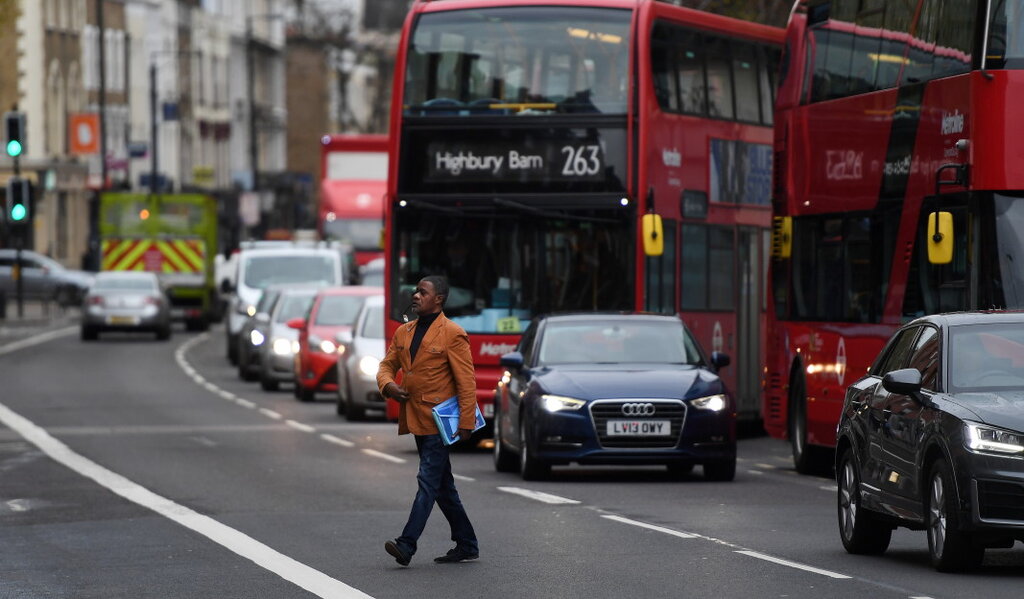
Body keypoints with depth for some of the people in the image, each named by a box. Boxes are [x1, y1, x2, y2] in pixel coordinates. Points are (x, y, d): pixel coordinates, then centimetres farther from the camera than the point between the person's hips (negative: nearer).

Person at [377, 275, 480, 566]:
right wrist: (387, 384, -7)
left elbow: (466, 382, -12)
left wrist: (466, 423, -17)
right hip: (416, 419, 8)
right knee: (443, 486, 13)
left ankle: (407, 545, -19)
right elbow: (387, 365, 17)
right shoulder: (403, 332, 12)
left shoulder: (453, 334, -9)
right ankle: (466, 545, 21)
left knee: (428, 481, -12)